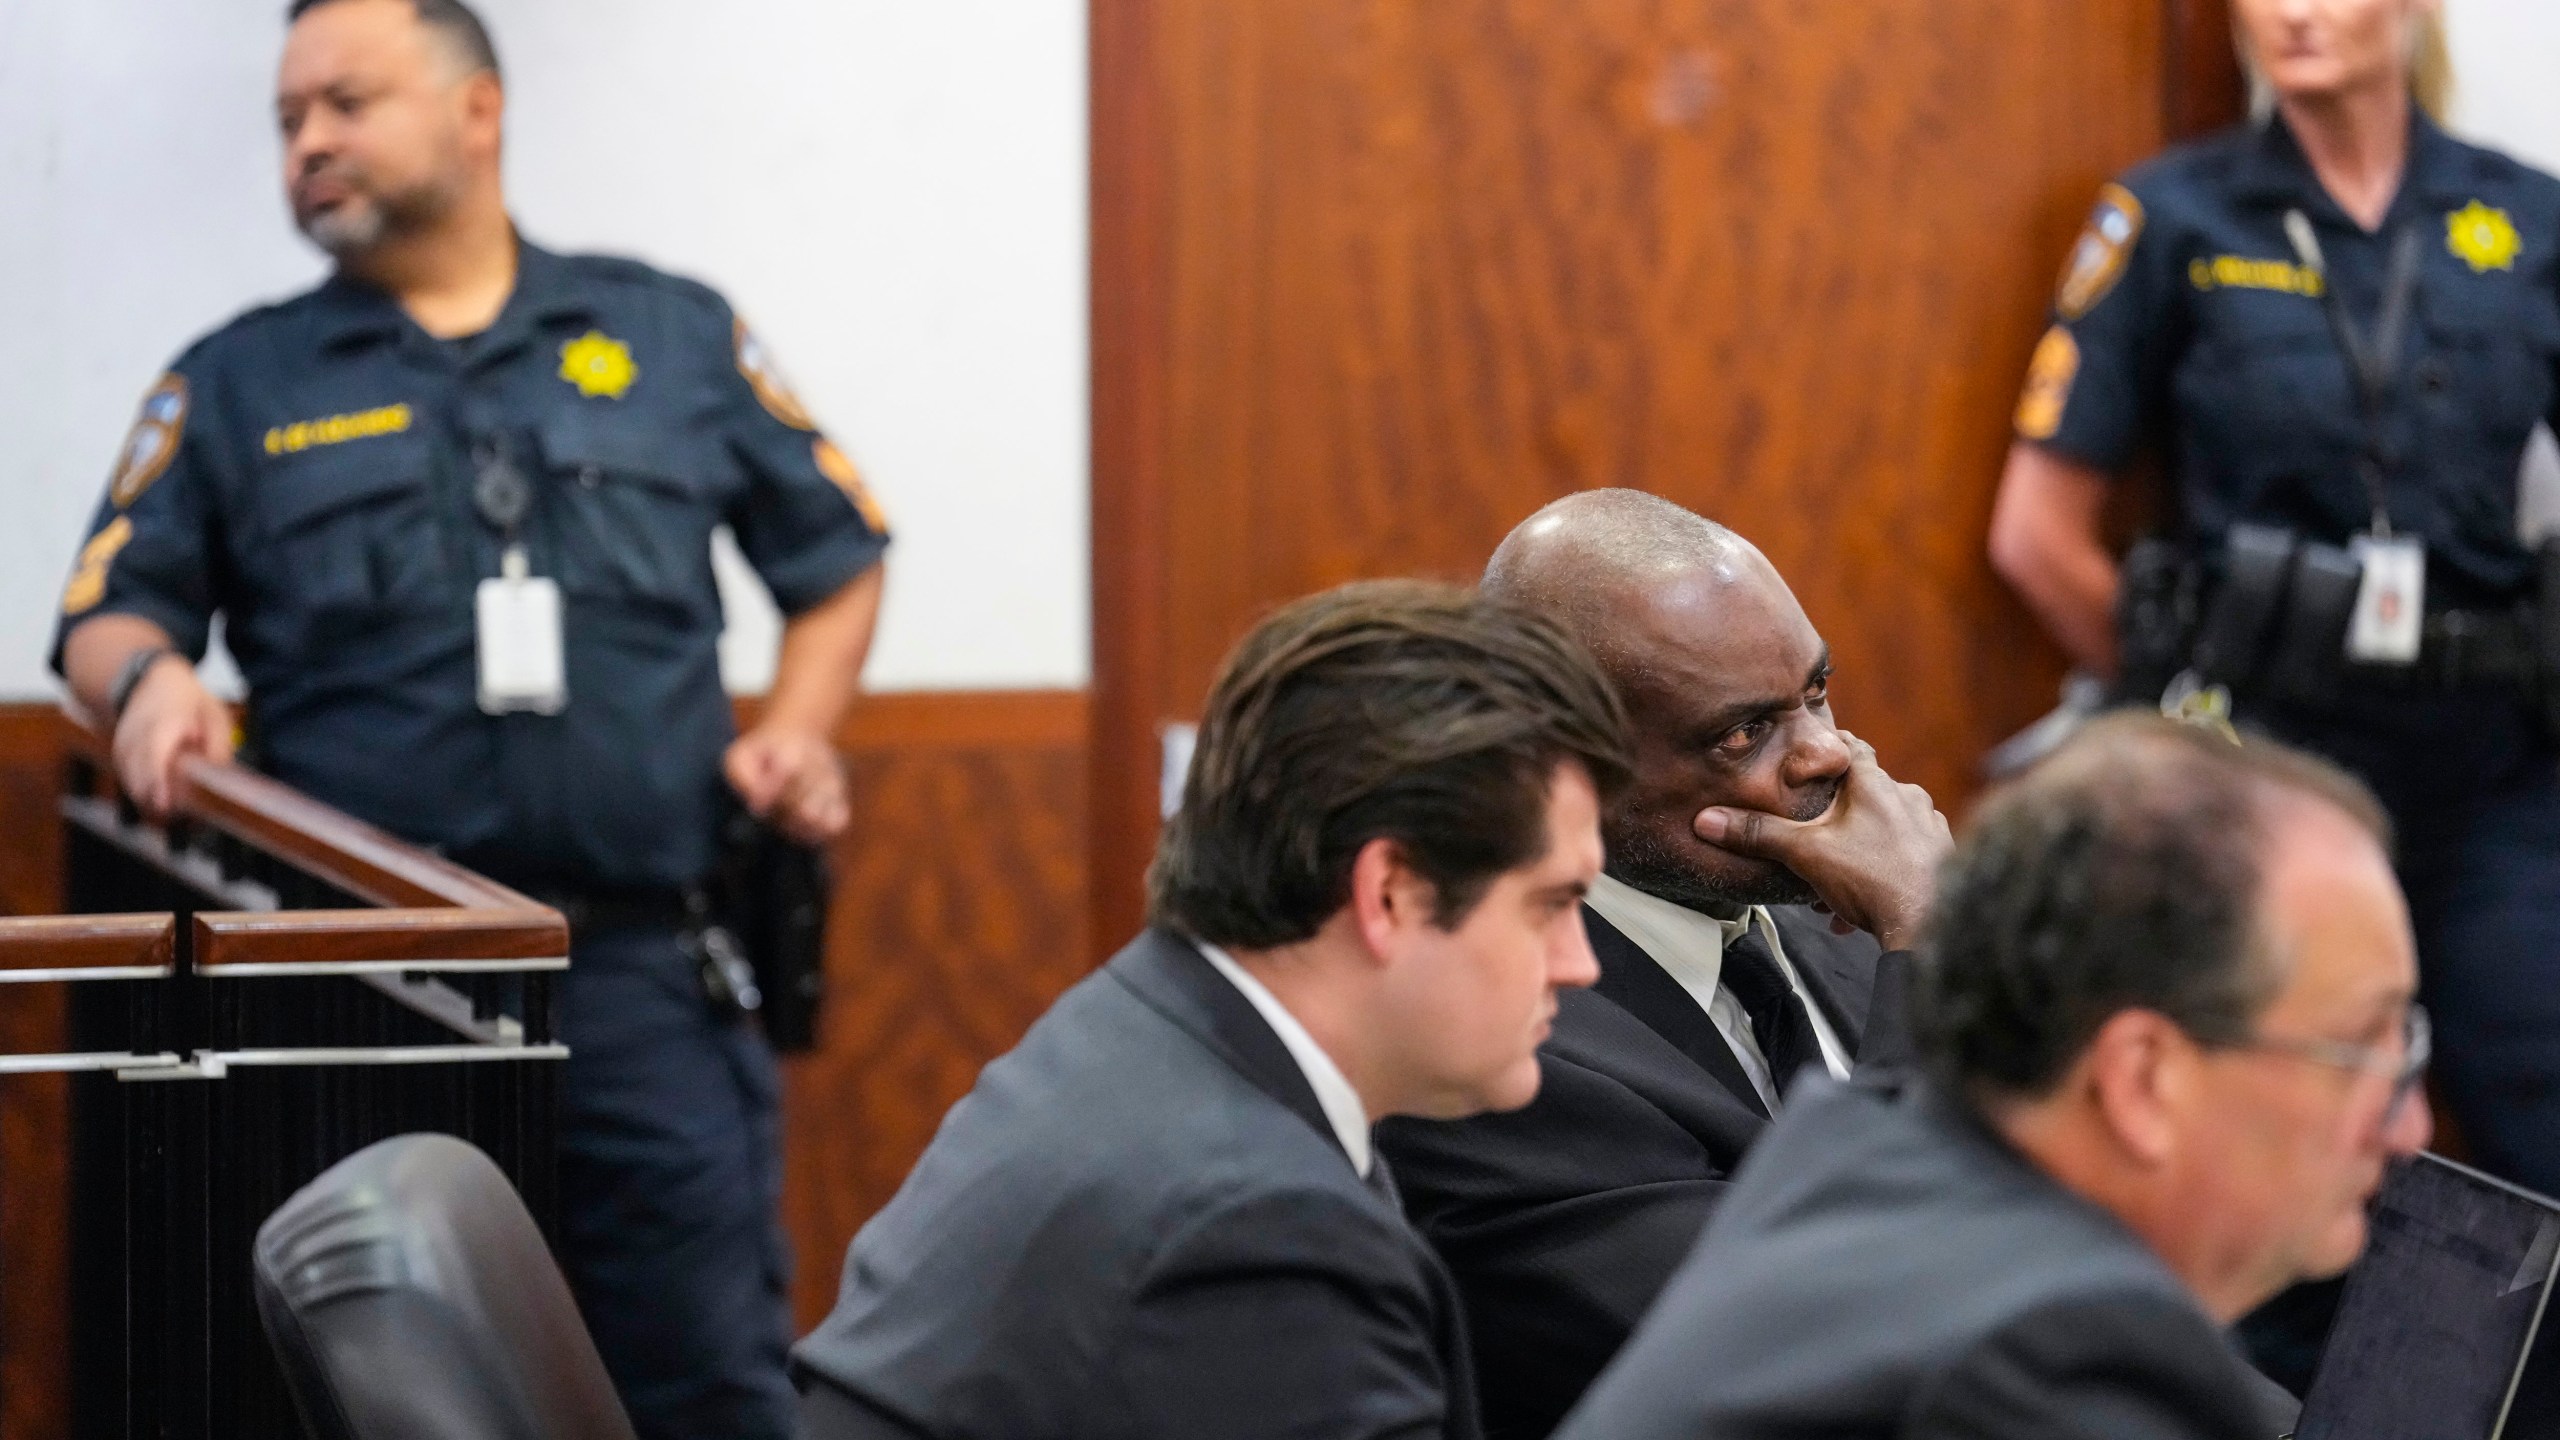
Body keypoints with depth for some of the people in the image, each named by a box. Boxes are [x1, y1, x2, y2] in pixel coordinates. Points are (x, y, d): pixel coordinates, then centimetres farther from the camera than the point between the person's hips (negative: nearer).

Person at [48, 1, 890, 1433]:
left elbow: (839, 549, 20)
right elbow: (108, 615, 9)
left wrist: (797, 730, 5)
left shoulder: (676, 338, 13)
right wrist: (153, 676, -13)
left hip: (639, 976, 0)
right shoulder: (237, 386, 12)